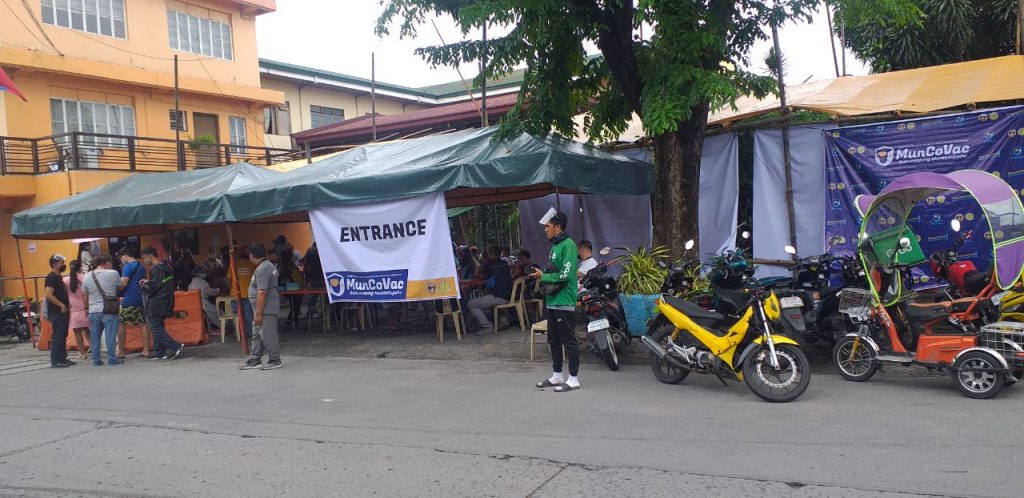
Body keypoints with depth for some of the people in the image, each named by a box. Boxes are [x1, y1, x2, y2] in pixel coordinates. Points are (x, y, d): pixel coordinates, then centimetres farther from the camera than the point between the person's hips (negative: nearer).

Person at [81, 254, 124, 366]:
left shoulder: (87, 277, 7)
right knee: (110, 335, 1)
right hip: (109, 310, -4)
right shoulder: (113, 273, -7)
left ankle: (96, 359, 14)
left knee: (95, 336, 11)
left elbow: (84, 296, 13)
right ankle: (112, 359, 2)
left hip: (93, 311, 4)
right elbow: (120, 286, 6)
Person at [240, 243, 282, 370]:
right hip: (263, 310, 11)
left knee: (268, 336, -2)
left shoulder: (262, 270, -19)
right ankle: (255, 360, 23)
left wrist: (258, 313, -23)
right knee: (257, 335, 16)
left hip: (266, 311, -11)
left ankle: (275, 360, 7)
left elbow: (262, 293, -25)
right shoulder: (268, 265, 15)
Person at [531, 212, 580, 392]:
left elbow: (565, 275, -21)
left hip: (564, 301, -10)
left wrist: (543, 276, -12)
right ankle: (557, 376, 24)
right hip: (552, 300, 10)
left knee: (568, 340, -4)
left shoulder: (568, 245, -14)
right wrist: (542, 275, 5)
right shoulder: (555, 245, 16)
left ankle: (573, 378, 3)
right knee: (553, 340, 15)